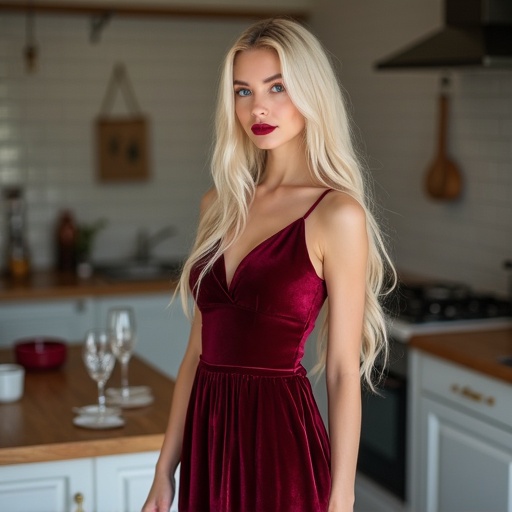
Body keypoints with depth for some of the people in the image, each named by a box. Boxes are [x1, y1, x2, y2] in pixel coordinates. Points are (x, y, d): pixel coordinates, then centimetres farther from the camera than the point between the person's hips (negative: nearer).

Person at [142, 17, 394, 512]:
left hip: (280, 435, -5)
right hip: (208, 435, 6)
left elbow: (343, 373, -10)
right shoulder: (220, 203, 6)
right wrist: (165, 470, 8)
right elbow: (198, 349, 9)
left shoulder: (337, 213, -11)